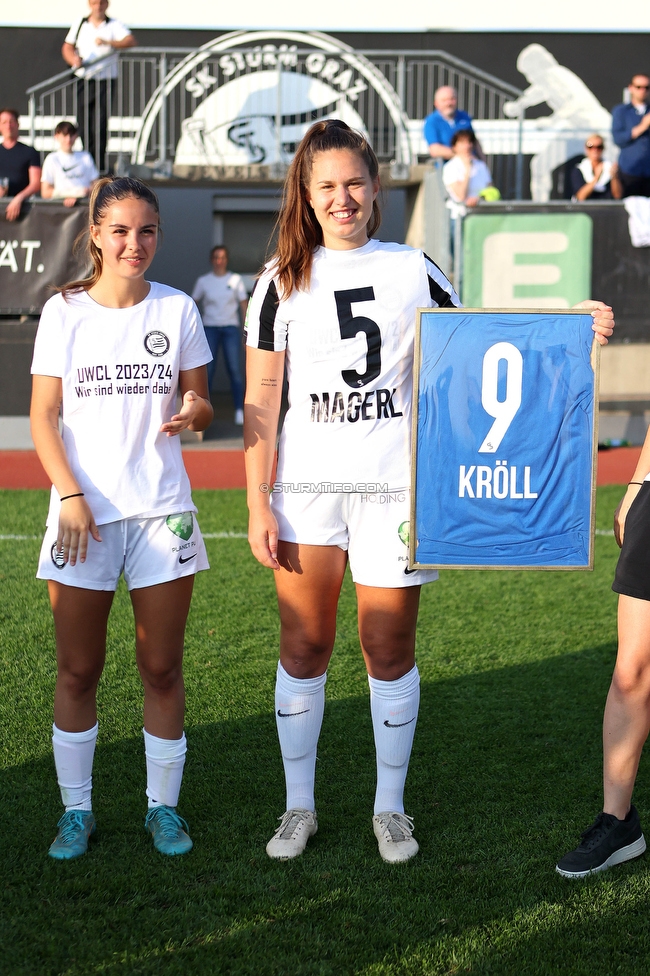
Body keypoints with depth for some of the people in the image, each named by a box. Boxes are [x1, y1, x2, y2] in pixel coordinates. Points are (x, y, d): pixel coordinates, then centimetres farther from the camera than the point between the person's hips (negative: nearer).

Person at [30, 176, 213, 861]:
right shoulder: (64, 311, 1)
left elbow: (200, 403, 10)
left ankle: (162, 804, 17)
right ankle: (76, 808, 17)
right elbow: (44, 417, 0)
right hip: (83, 509, -1)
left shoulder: (177, 309, 4)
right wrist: (70, 495, -11)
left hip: (162, 509, 1)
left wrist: (193, 413, -14)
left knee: (162, 669, 4)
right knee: (77, 671, 5)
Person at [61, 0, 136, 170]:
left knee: (100, 124, -9)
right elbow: (67, 47, 16)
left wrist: (108, 42, -26)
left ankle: (98, 166, -5)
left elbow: (130, 41, -13)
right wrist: (73, 59, -7)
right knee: (83, 123, 3)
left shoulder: (114, 26, 3)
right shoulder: (80, 24, 13)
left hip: (104, 81, -3)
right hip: (83, 80, 3)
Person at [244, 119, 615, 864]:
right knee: (303, 648, 6)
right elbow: (260, 400, 2)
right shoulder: (283, 278, 3)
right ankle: (298, 806, 20)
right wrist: (259, 504, -4)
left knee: (390, 652, 5)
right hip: (306, 485, 0)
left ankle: (390, 807, 21)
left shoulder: (414, 270, 5)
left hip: (393, 486, 0)